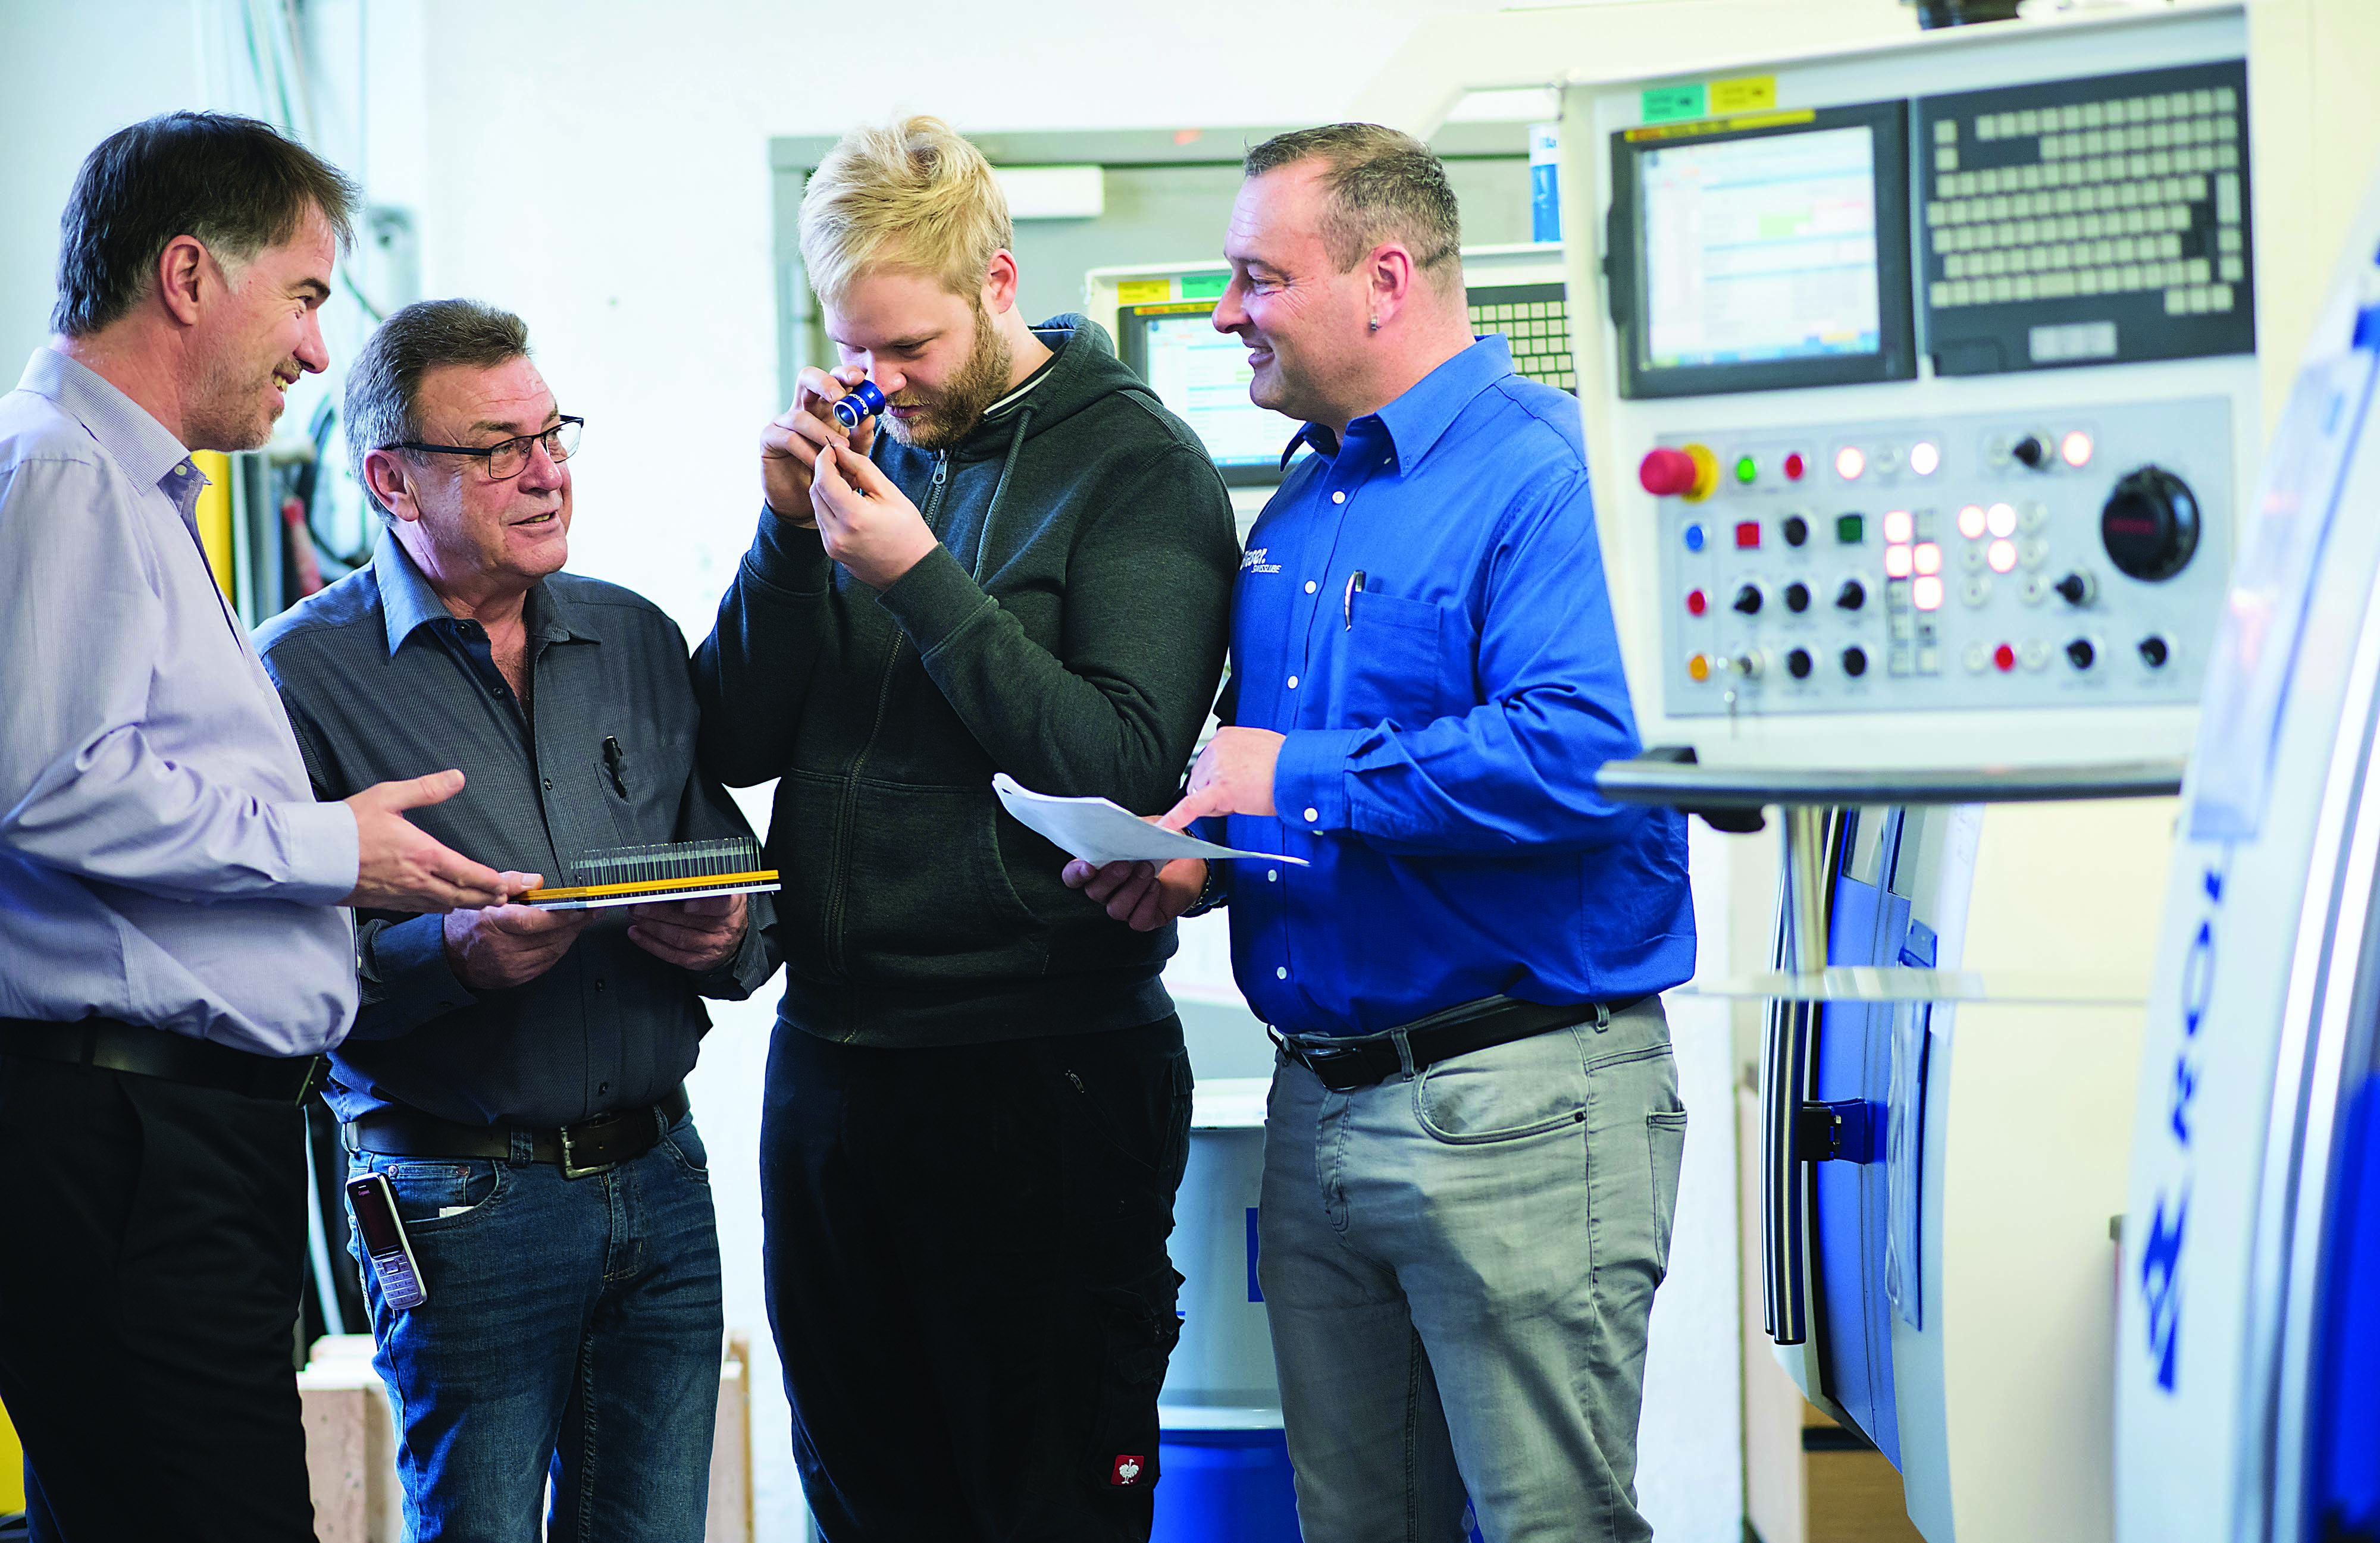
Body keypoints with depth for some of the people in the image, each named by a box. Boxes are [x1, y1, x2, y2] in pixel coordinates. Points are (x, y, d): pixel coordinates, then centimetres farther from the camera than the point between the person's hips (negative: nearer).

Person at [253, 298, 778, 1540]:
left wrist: (726, 939, -7)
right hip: (462, 1193, -5)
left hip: (658, 1177, 5)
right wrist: (450, 958, -26)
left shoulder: (637, 641, 11)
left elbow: (739, 887, 15)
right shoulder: (306, 671, -5)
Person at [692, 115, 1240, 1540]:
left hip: (1041, 1082, -6)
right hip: (829, 1059, 6)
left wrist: (919, 580, -18)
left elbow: (1127, 765, -17)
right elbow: (736, 746, 7)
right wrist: (794, 532, -6)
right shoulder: (873, 449, 11)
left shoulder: (1135, 465, -5)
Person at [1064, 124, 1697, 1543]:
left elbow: (1580, 749, -27)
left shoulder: (1547, 472, -13)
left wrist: (1298, 782, -18)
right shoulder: (1306, 499, 16)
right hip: (1321, 1102, 9)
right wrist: (1198, 852, 4)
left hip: (1514, 1101, -9)